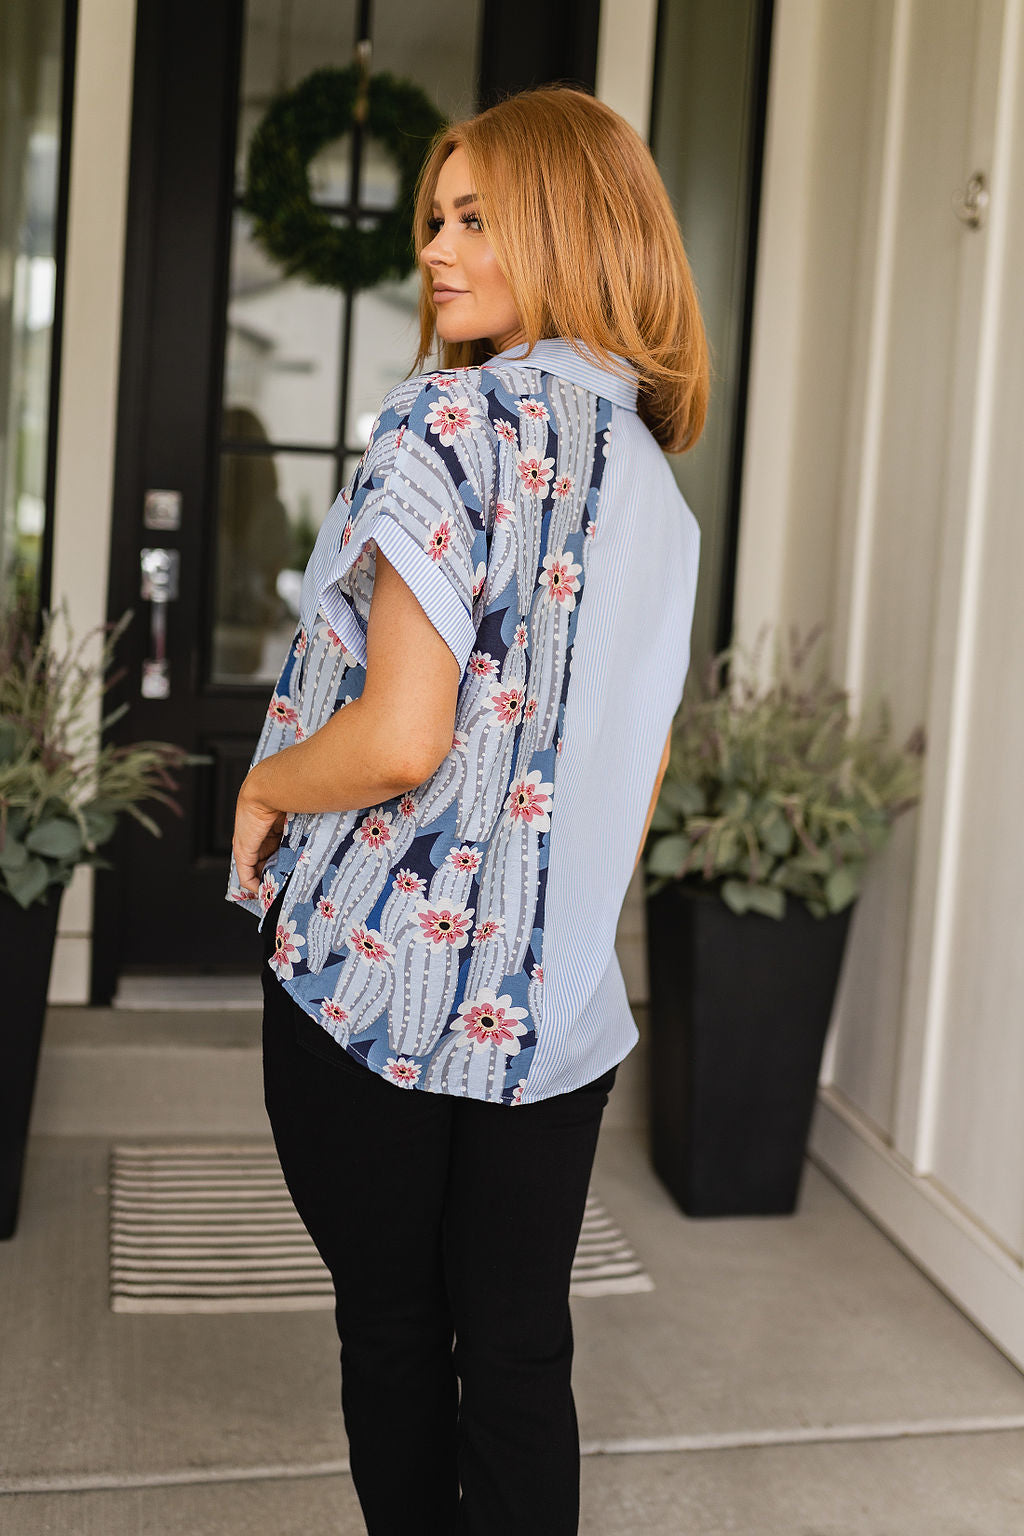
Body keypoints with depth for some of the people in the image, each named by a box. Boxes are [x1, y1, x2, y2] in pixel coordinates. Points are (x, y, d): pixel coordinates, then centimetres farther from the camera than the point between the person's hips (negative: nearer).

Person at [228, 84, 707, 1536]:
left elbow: (399, 738, -21)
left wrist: (263, 785, -3)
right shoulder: (657, 473, 10)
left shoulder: (453, 421, -13)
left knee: (392, 1335, 12)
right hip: (559, 1004, 6)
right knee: (521, 1353, 12)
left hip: (379, 980, -6)